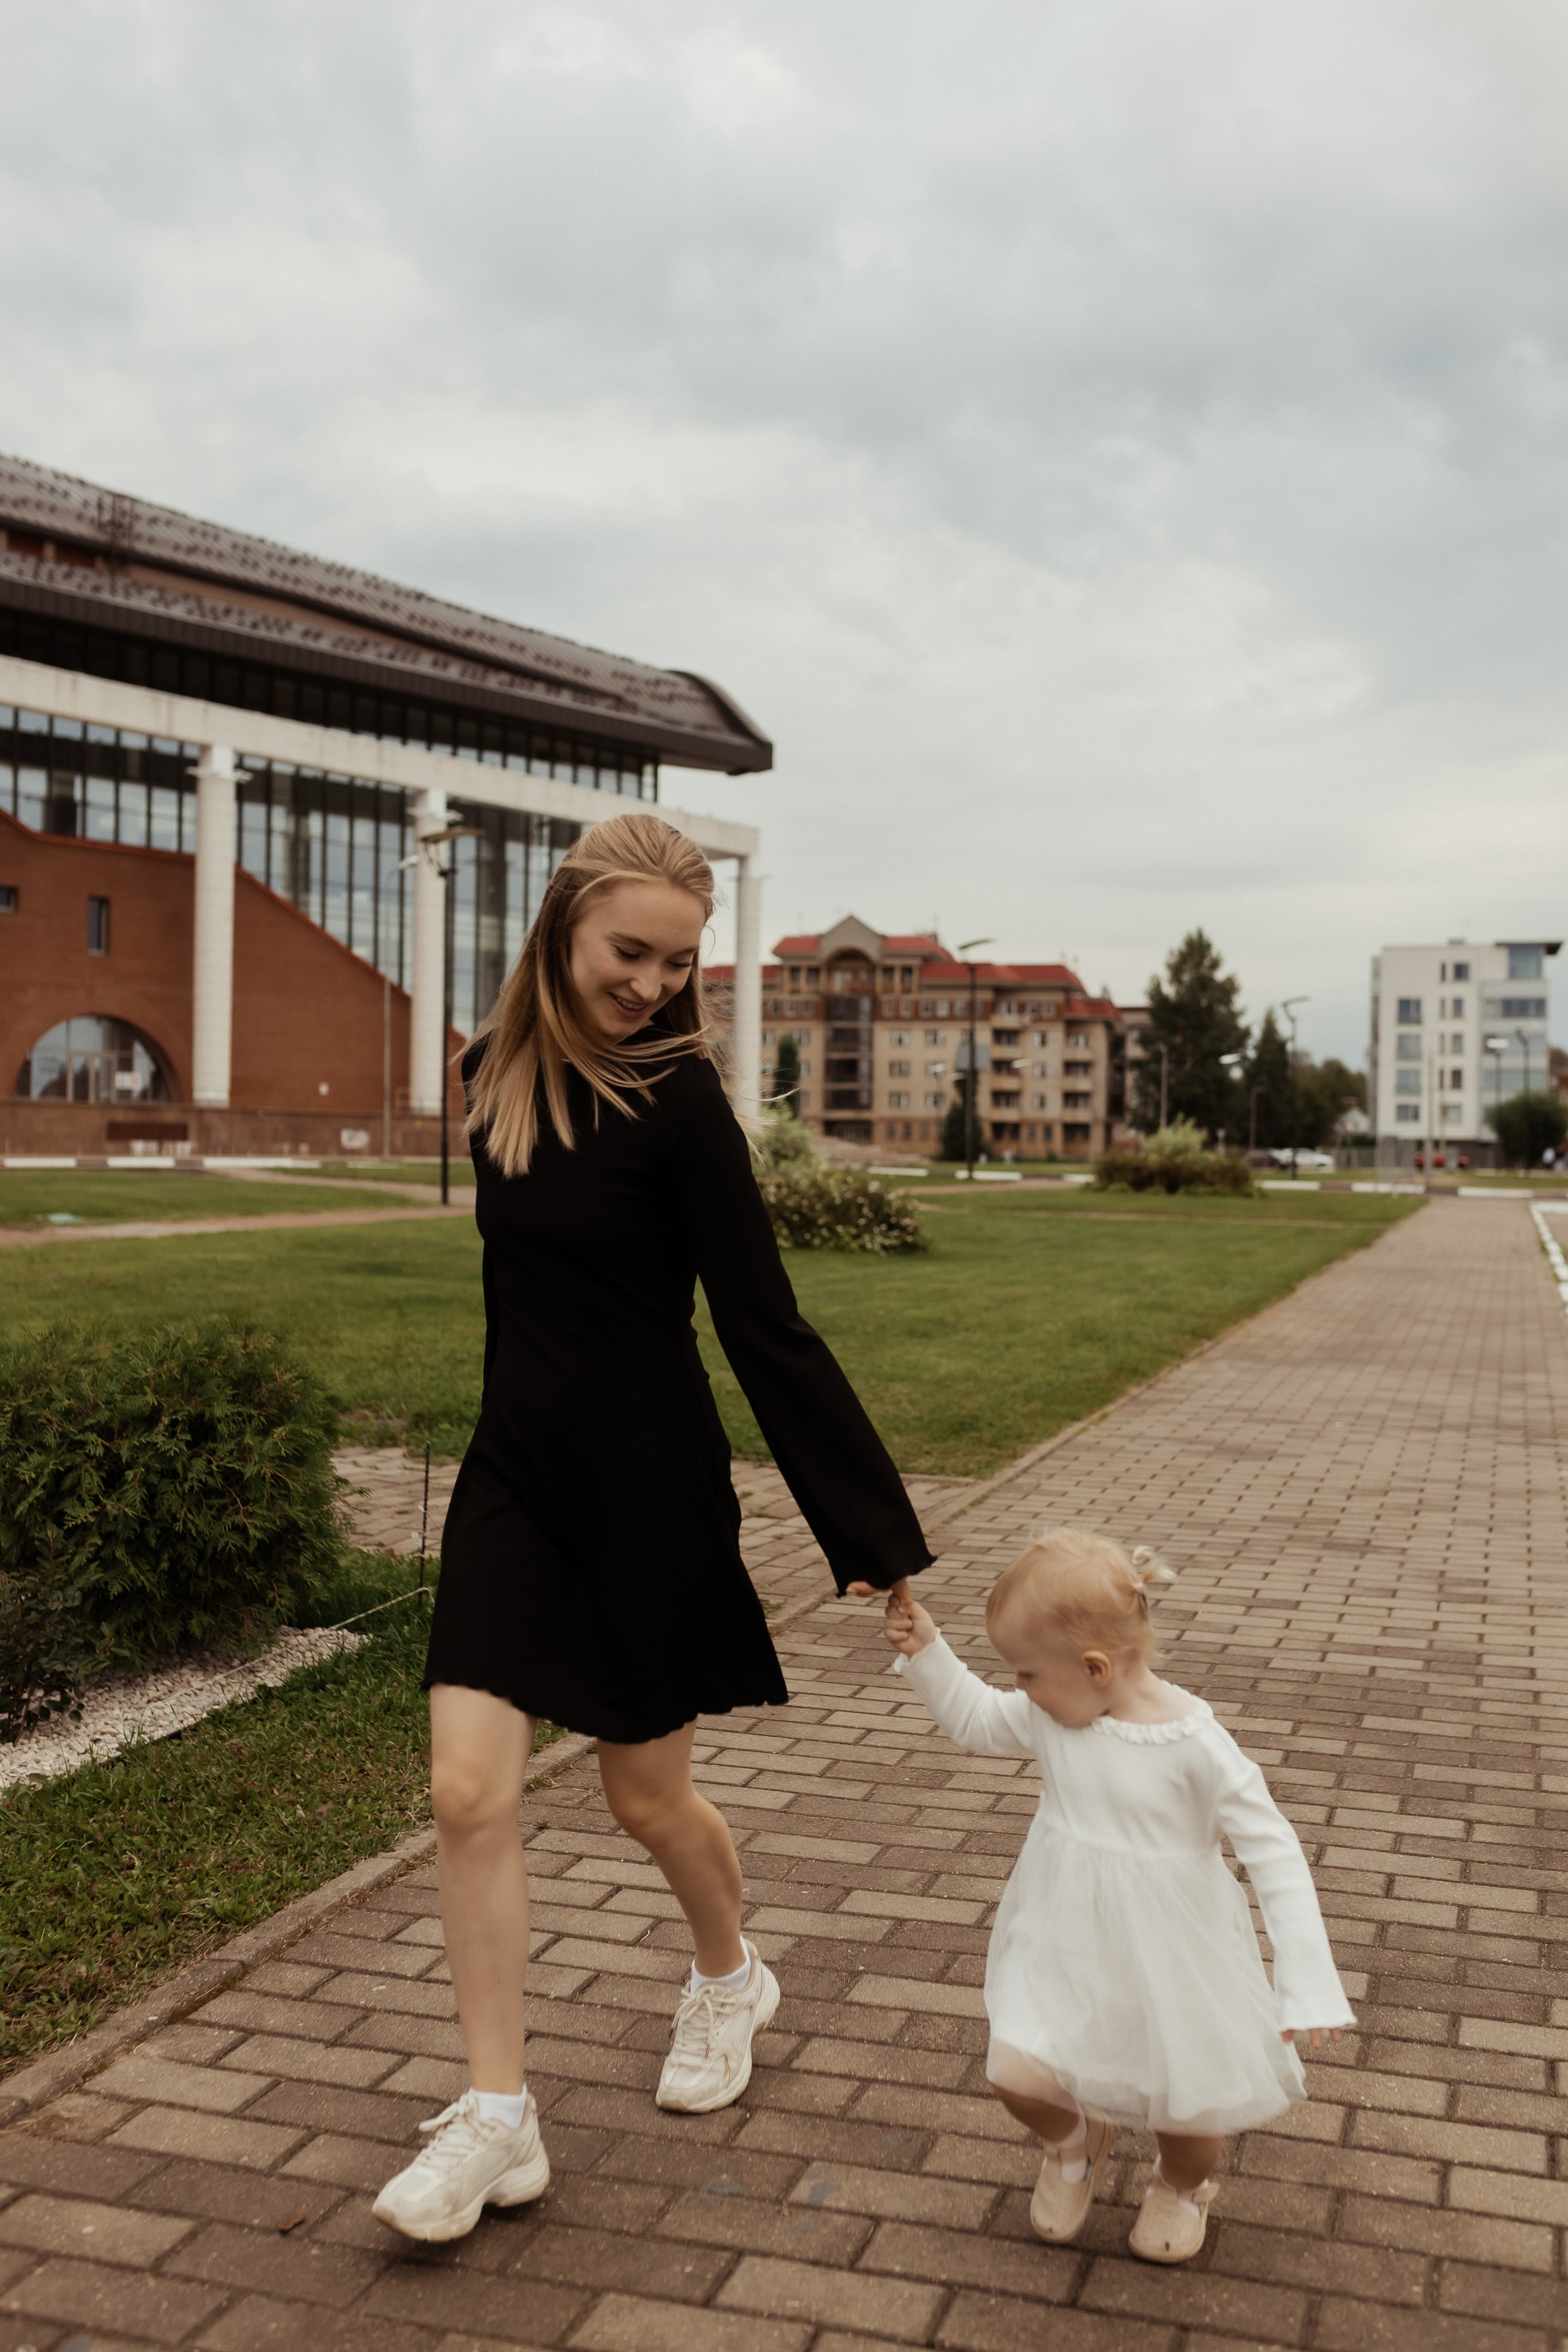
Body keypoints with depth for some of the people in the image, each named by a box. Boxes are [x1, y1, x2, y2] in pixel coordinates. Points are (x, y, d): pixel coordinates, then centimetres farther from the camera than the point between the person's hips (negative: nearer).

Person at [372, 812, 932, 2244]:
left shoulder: (673, 1095, -15)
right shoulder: (500, 1069, 1)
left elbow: (765, 1327, -16)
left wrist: (874, 1534, -16)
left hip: (645, 1481, -4)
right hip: (515, 1475, 5)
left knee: (647, 1793, 12)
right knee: (470, 1791, -2)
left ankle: (731, 1979, 43)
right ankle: (497, 2119, 13)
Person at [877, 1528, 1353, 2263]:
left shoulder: (1194, 1743, -24)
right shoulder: (1050, 1717, -10)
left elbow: (1274, 1852, -19)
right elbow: (975, 1719, 10)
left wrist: (1308, 1984, -22)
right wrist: (925, 1650, -4)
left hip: (1168, 1954, -3)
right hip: (1066, 1943, 4)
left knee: (1187, 2111, 7)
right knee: (1016, 2074, -8)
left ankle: (1182, 2184, 46)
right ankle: (1075, 2139, 29)